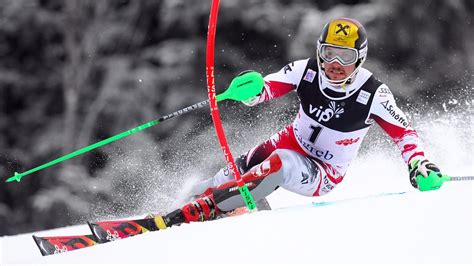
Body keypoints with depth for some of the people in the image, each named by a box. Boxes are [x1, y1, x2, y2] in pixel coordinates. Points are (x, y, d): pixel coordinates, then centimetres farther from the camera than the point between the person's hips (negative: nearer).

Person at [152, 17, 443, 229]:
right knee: (235, 171, -16)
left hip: (325, 175, -5)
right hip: (292, 142, 5)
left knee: (280, 163, -34)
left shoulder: (373, 95, -23)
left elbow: (404, 132, -12)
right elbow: (264, 90, -15)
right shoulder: (307, 71, -16)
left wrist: (419, 163, -30)